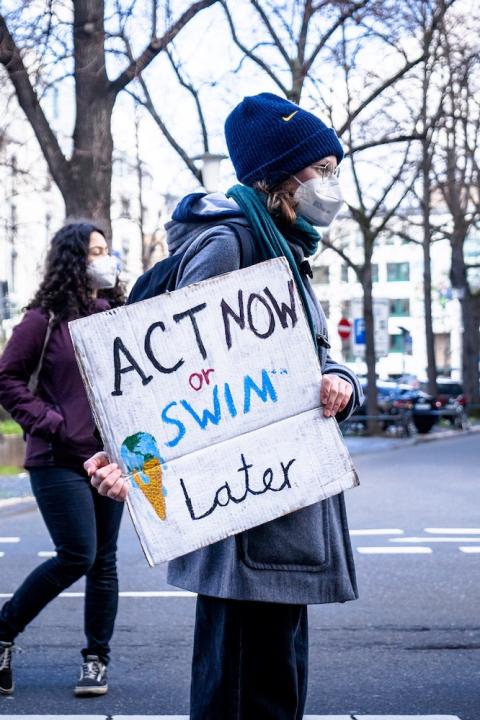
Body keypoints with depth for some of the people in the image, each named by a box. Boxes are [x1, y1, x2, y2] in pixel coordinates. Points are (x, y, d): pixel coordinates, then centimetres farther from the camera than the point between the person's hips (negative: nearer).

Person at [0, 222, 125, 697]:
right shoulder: (47, 318, -5)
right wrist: (46, 422, -13)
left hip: (110, 458, 6)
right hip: (60, 460, -5)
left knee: (104, 560, 7)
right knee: (77, 556, -11)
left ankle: (96, 659, 17)